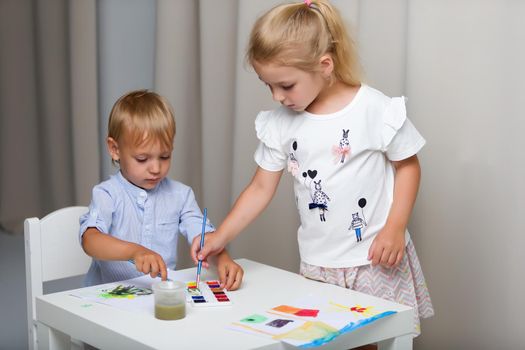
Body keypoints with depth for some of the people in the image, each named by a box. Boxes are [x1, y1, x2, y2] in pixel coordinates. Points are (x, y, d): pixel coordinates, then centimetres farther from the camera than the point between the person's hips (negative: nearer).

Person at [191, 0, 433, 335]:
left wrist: (395, 228, -12)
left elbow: (408, 166, -2)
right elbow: (261, 189, 6)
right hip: (316, 266, 4)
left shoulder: (376, 110, -12)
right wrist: (220, 237, -2)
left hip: (376, 260, -3)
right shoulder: (280, 123, 0)